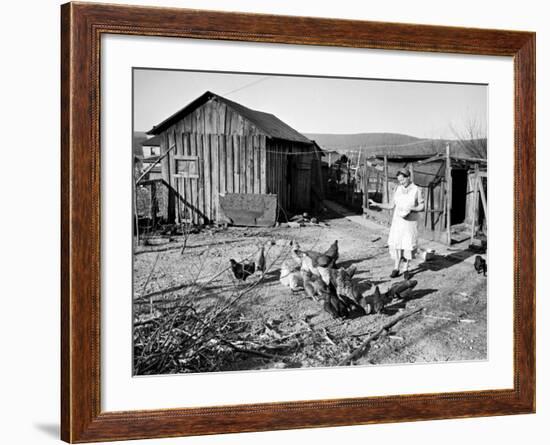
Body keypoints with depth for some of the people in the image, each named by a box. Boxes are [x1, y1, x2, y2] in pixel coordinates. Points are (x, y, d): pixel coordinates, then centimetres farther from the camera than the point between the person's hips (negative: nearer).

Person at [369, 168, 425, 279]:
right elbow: (391, 206, 6)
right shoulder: (398, 189, 2)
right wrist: (376, 204, -4)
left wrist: (410, 209, -21)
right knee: (395, 244, -2)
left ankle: (406, 269, 15)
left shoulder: (416, 190, -7)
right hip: (397, 221, 2)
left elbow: (422, 207, -3)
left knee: (408, 246, 1)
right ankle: (396, 268, 8)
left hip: (410, 222, -2)